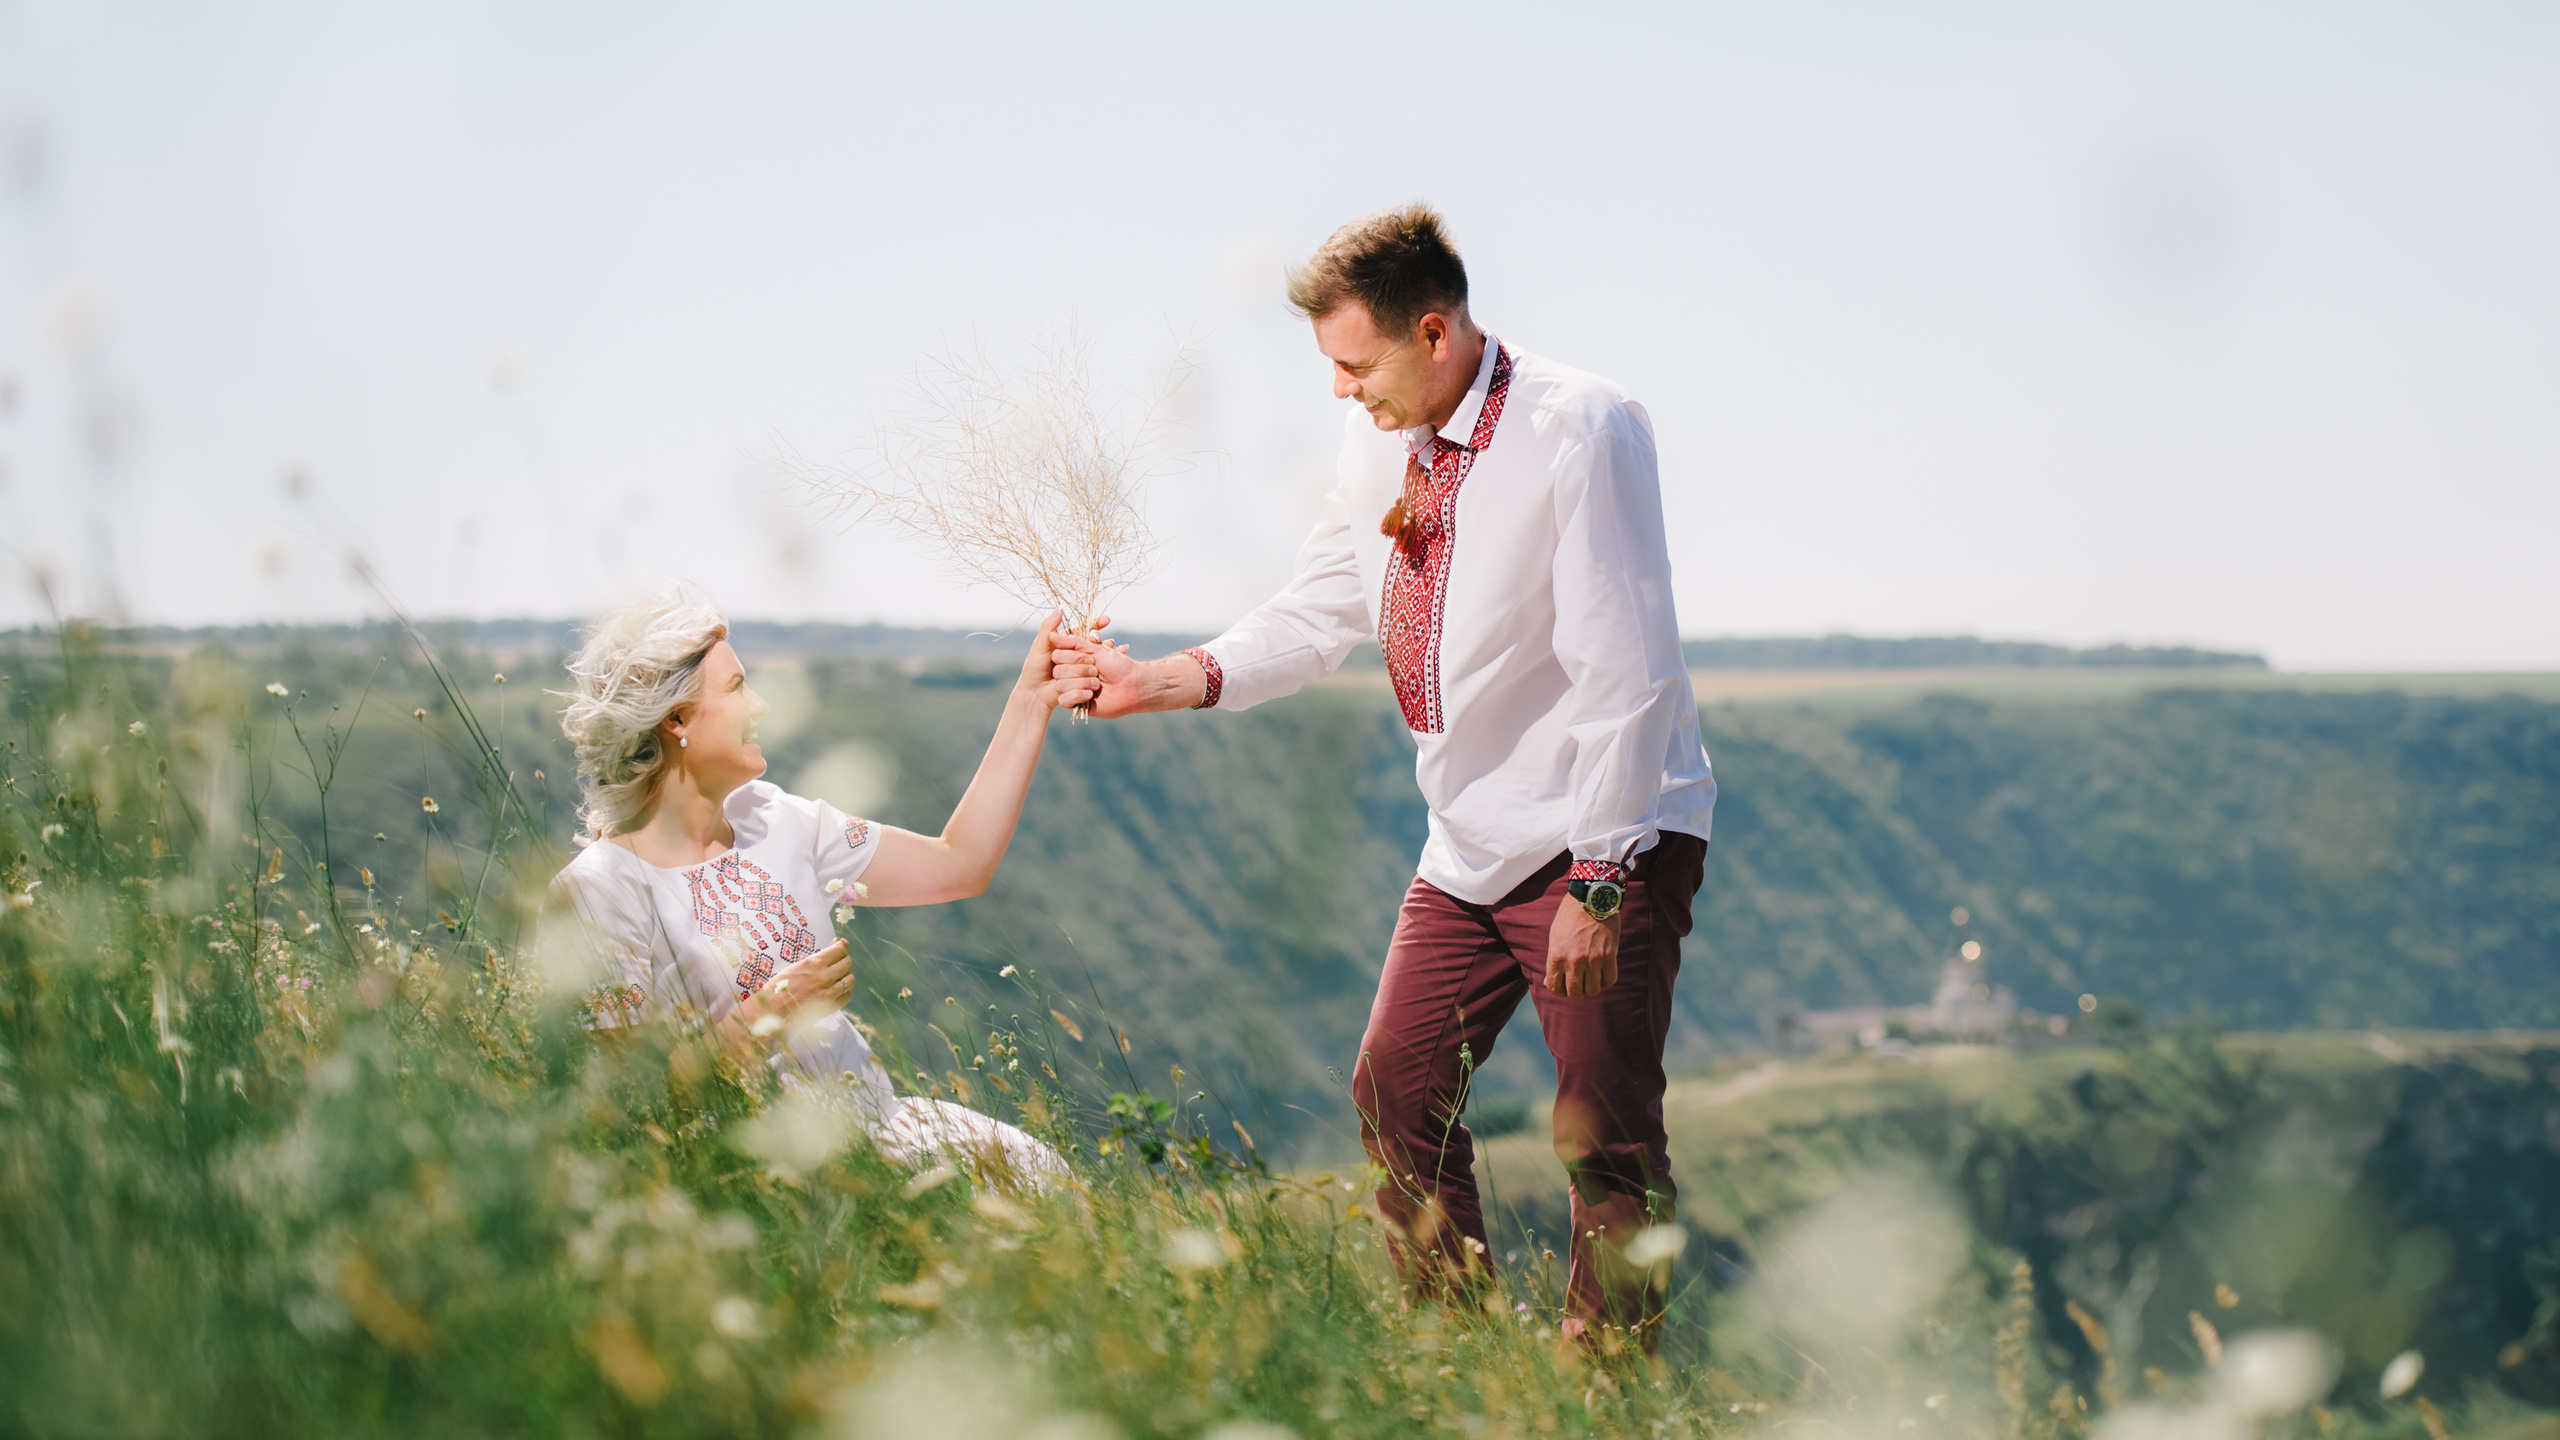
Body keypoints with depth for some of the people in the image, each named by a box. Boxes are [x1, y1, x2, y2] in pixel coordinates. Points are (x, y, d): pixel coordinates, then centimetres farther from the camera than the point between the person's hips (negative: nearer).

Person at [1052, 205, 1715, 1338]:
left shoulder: (1580, 431, -19)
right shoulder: (1380, 439, 3)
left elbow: (1625, 674, -21)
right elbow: (1315, 615, 11)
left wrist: (1598, 880, -22)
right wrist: (1168, 679, -4)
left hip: (1609, 839, -8)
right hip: (1471, 845, 8)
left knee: (1603, 1137, -8)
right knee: (1396, 1095, 9)